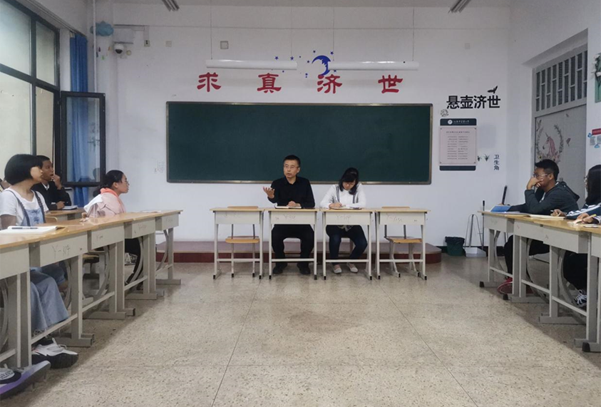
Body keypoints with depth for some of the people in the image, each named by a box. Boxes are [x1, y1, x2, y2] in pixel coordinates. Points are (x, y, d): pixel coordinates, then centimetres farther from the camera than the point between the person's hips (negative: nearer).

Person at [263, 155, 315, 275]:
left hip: (301, 222, 0)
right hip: (282, 221, 0)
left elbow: (311, 204, -4)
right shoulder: (277, 183, -2)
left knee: (310, 237, -27)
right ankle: (280, 262, 1)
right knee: (275, 236, -29)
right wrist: (271, 196, -47)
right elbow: (275, 200, -22)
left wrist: (298, 205, -21)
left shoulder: (305, 183, 2)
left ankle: (303, 262, 2)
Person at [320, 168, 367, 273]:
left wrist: (344, 205, -24)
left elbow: (362, 204, -14)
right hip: (335, 224, -1)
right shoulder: (334, 188, 0)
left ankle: (351, 261, 14)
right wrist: (331, 205, -35)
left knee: (362, 243, -20)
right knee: (335, 239, -32)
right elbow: (322, 203, -11)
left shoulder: (359, 188, 1)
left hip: (352, 224, 2)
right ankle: (335, 263, -1)